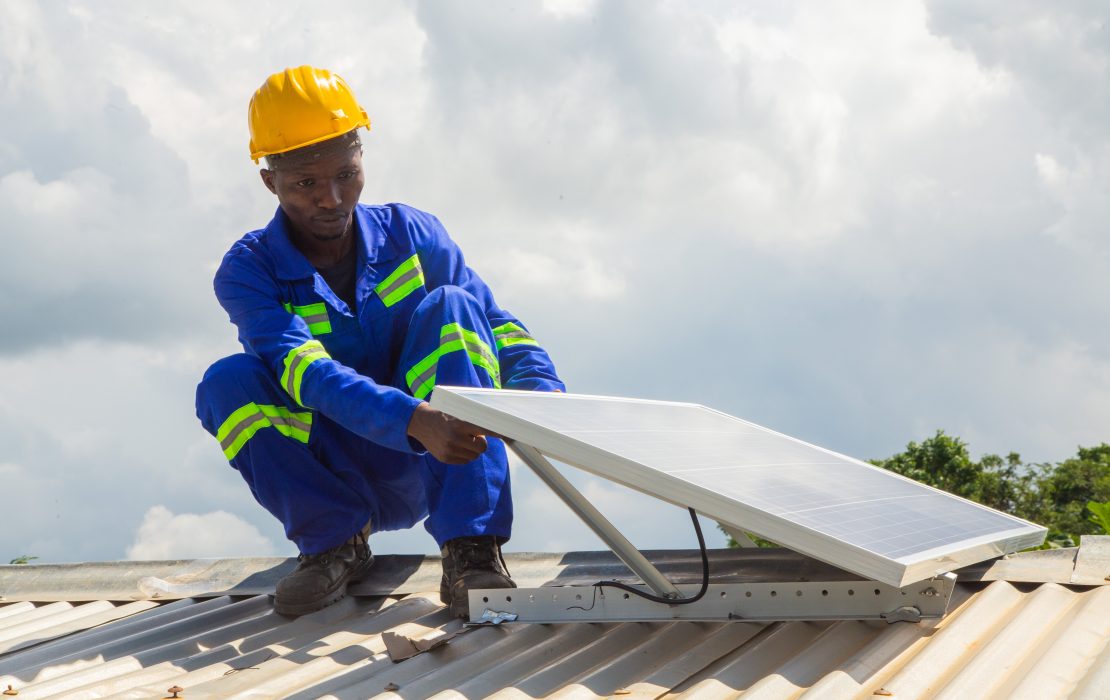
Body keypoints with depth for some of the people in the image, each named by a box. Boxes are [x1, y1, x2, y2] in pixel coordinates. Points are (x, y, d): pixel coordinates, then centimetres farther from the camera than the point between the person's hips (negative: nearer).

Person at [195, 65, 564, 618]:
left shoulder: (411, 235, -3)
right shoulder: (249, 271, -11)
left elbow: (499, 327, -4)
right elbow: (308, 373, -28)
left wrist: (543, 395, -27)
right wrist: (417, 421, -46)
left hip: (429, 472, 1)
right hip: (328, 483, -1)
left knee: (449, 307, -23)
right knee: (227, 383, -24)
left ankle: (471, 550, -31)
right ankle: (334, 542, -14)